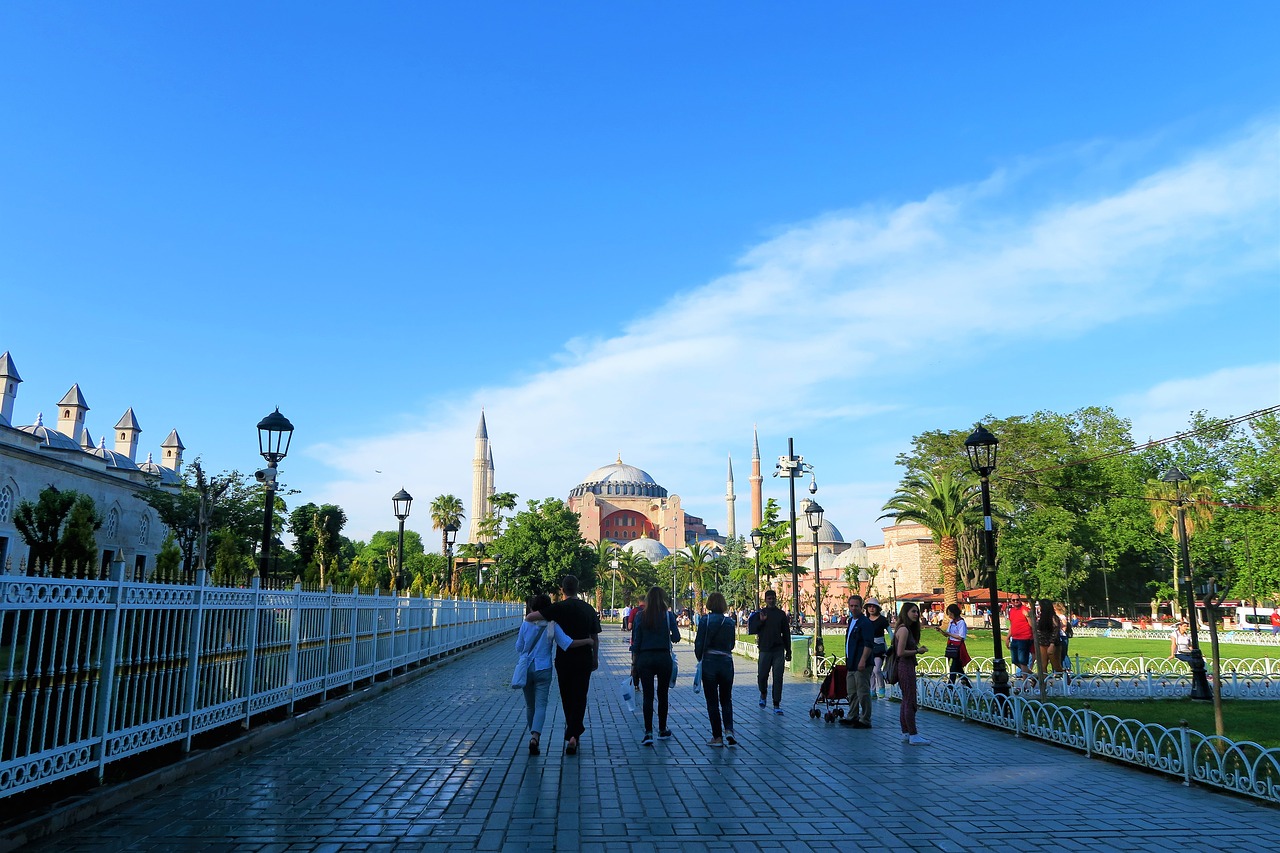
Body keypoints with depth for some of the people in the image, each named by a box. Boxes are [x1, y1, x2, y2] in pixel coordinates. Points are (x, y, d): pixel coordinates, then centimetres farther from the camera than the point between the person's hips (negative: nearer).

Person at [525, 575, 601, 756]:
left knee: (567, 696, 14)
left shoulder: (560, 607, -8)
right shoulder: (589, 609, 4)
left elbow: (530, 617, -16)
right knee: (580, 696, 3)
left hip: (564, 658, -2)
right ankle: (573, 735, -11)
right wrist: (595, 658, 20)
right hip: (584, 658, 2)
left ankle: (574, 732, 27)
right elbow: (595, 637, 9)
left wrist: (528, 619, 7)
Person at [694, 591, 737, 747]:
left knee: (712, 701, 6)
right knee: (726, 700, 15)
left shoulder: (704, 620, -8)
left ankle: (717, 736, 7)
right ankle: (728, 729, -5)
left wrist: (699, 658, 9)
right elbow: (732, 644, 10)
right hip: (727, 662, 3)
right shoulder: (729, 622, 3)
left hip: (709, 662, -3)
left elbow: (699, 643, -7)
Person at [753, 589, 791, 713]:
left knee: (778, 677, -2)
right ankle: (763, 694, 29)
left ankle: (776, 705, 4)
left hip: (778, 650, 1)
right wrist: (761, 621, -16)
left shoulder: (781, 614, 9)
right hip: (765, 650, -1)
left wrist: (788, 651, 10)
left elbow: (786, 634, 12)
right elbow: (754, 630, 1)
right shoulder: (760, 613, 5)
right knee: (762, 675, -1)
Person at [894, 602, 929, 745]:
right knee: (910, 702, -5)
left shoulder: (907, 629, 15)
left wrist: (918, 649, 6)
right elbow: (900, 652, -21)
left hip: (906, 668, 10)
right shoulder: (904, 629, -15)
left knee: (906, 701, 13)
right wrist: (917, 651, -13)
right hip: (906, 668, -10)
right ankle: (913, 735, -1)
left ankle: (905, 733, 19)